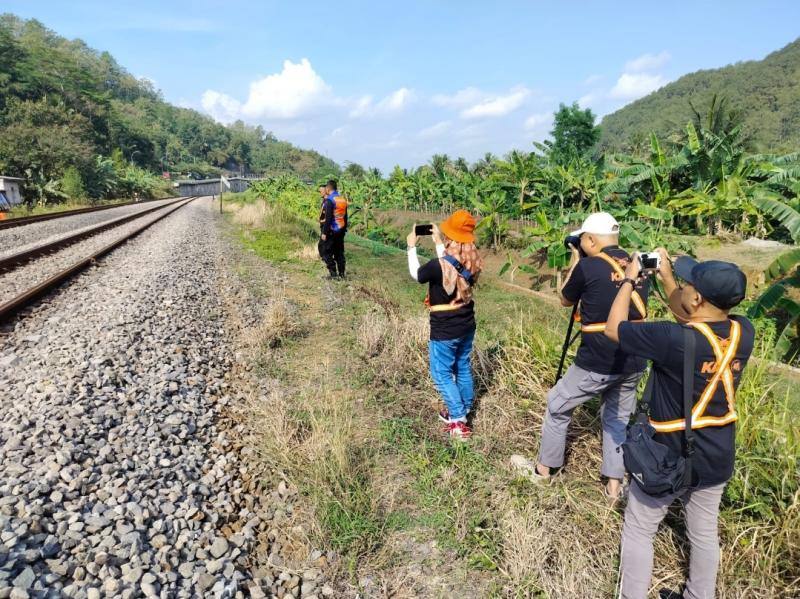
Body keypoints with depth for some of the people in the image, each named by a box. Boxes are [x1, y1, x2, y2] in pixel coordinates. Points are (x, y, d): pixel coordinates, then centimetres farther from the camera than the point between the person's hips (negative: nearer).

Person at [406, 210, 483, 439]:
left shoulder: (438, 266, -27)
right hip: (467, 326, 7)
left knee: (442, 374, 9)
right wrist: (438, 243, 19)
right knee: (463, 368, 21)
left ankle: (458, 422, 11)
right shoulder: (472, 262, -7)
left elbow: (416, 274, -6)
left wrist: (412, 247, 7)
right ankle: (463, 411, 37)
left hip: (444, 331, -7)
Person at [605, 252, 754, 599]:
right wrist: (665, 277, 8)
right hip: (717, 459, 6)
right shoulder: (744, 332, -11)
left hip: (668, 457, -6)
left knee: (638, 531, 14)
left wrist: (629, 280, -6)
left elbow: (613, 329, -16)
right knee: (704, 533, 25)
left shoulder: (674, 340, -30)